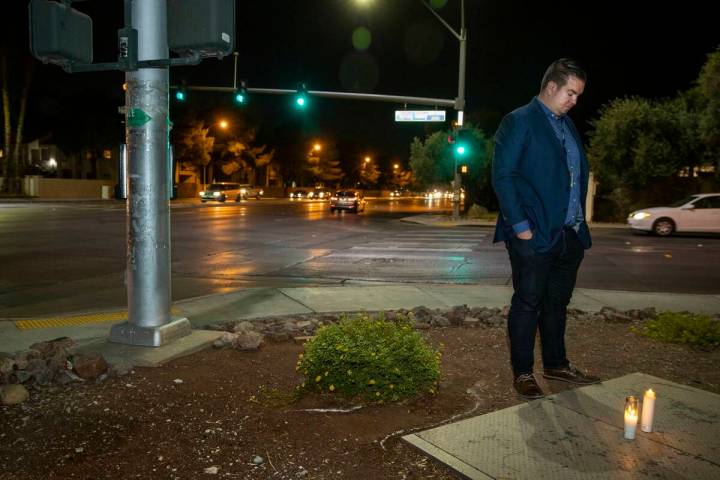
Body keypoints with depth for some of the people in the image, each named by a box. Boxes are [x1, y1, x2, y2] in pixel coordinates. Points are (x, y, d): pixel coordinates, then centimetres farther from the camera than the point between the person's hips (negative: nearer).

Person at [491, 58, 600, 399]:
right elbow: (502, 176, -13)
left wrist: (579, 222, 11)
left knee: (557, 302, 16)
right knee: (528, 303, 1)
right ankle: (522, 373, 13)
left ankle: (556, 364, 30)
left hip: (570, 233, 8)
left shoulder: (567, 125, 18)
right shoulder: (519, 121, -6)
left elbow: (578, 175, 21)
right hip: (535, 234, -8)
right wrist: (520, 226, -17)